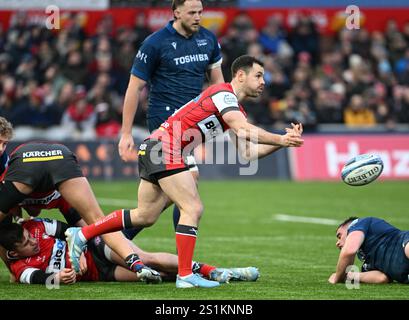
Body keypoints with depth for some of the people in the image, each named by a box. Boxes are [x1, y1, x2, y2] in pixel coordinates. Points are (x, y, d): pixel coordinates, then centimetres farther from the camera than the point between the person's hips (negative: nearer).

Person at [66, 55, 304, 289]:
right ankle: (185, 275, -12)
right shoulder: (223, 93, -11)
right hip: (165, 148, -10)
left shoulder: (237, 110, 18)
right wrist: (280, 139, -24)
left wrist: (283, 142, 3)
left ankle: (81, 235, 22)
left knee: (145, 216, 15)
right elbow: (243, 130, -26)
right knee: (193, 208, -13)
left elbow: (248, 152, 11)